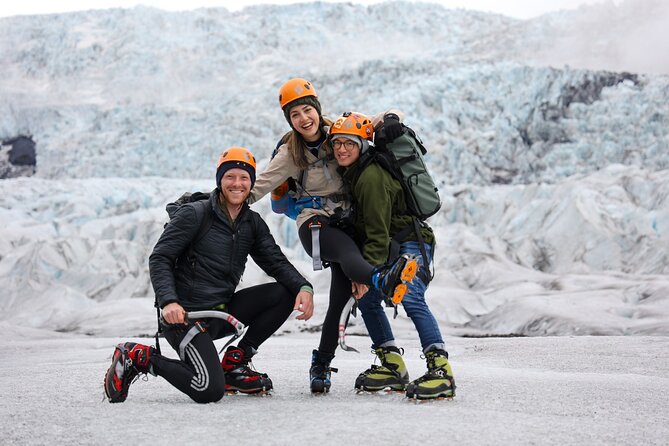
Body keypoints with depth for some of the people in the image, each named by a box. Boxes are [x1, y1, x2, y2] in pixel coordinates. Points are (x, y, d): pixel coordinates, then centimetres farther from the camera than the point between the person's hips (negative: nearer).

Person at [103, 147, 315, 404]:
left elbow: (276, 262, 3)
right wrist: (169, 301, -27)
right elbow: (159, 258, -11)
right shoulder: (194, 214, -8)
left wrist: (304, 288, -17)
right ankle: (140, 358, -1)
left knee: (285, 293, -7)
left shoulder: (252, 223, 10)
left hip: (222, 312, 7)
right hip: (185, 315, -7)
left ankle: (234, 362, 3)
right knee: (210, 391, -24)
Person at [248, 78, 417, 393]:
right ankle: (382, 280, -70)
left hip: (344, 221, 3)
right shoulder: (290, 153, -2)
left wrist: (389, 120, -15)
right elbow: (259, 186, -5)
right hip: (315, 224, -3)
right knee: (349, 252, -37)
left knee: (342, 297, -5)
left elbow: (385, 120, 8)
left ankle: (321, 366, 6)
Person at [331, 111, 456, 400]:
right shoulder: (349, 173, 7)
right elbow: (364, 227, 17)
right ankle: (394, 367, 12)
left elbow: (378, 232, -24)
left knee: (411, 298, -26)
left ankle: (441, 369, -30)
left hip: (412, 241, -10)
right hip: (390, 246, 10)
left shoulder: (371, 176, -22)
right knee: (366, 299, 4)